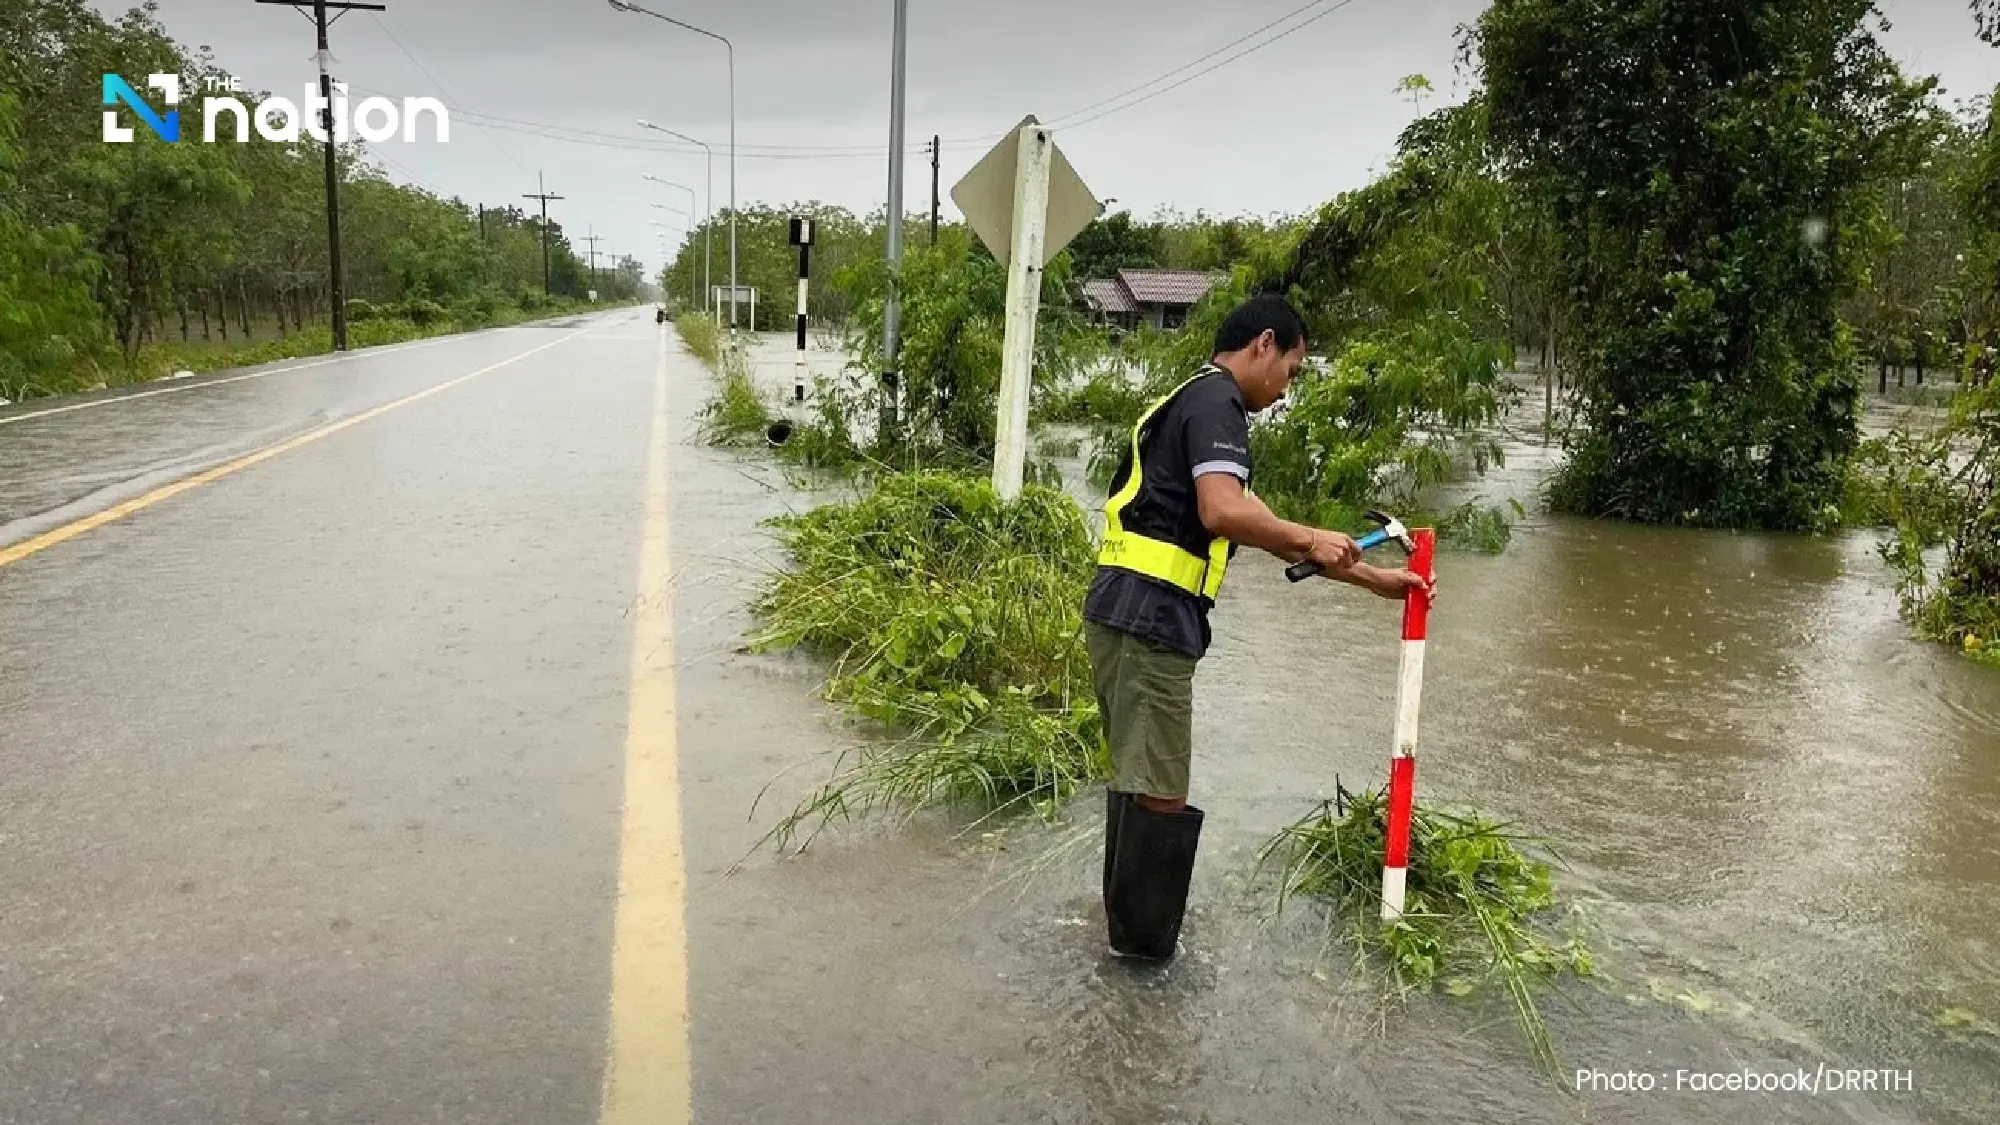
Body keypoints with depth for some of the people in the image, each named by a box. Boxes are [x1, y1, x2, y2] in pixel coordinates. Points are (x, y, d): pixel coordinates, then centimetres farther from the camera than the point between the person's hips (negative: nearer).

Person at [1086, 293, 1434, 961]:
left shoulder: (1194, 402, 25)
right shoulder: (1217, 399, -7)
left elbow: (1256, 527, 27)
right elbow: (1224, 513, -24)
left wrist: (1372, 579, 27)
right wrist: (1312, 540, -5)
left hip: (1123, 612, 11)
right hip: (1150, 618, -11)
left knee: (1138, 777, 21)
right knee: (1160, 793, -2)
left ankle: (1128, 925, 35)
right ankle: (1145, 949, 9)